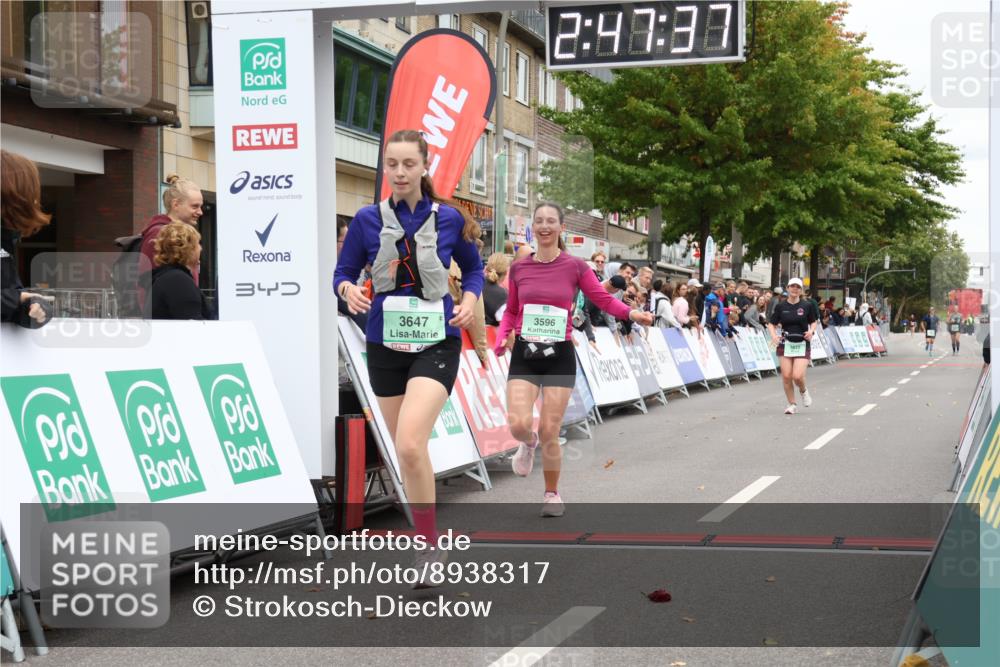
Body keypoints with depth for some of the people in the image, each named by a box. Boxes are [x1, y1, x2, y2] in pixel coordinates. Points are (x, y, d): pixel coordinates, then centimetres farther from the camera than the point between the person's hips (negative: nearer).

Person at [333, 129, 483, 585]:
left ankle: (429, 546, -7)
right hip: (385, 344, 3)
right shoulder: (368, 219, -1)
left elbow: (473, 267, 12)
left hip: (436, 342, -3)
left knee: (410, 444, -21)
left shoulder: (449, 218, -3)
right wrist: (348, 290, -18)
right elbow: (343, 272, 5)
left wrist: (469, 300, -7)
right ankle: (427, 541, 30)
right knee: (404, 450, 12)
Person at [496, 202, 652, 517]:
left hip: (560, 355, -1)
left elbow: (604, 299, -4)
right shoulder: (519, 268, 4)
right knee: (518, 424, -15)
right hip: (524, 353, 1)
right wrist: (501, 339, -5)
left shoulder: (574, 266, -2)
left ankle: (552, 494, 22)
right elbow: (510, 312, 12)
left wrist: (631, 313, -22)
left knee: (549, 432, -1)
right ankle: (528, 443, 24)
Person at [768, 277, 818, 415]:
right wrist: (774, 335, -12)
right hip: (786, 344, 2)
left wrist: (811, 331, -10)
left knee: (798, 376, -14)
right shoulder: (781, 306, 2)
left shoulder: (807, 305, 0)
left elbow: (813, 322, 11)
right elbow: (772, 324, 7)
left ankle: (803, 391, 22)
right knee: (786, 376, -2)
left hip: (802, 345, -2)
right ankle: (791, 404, 15)